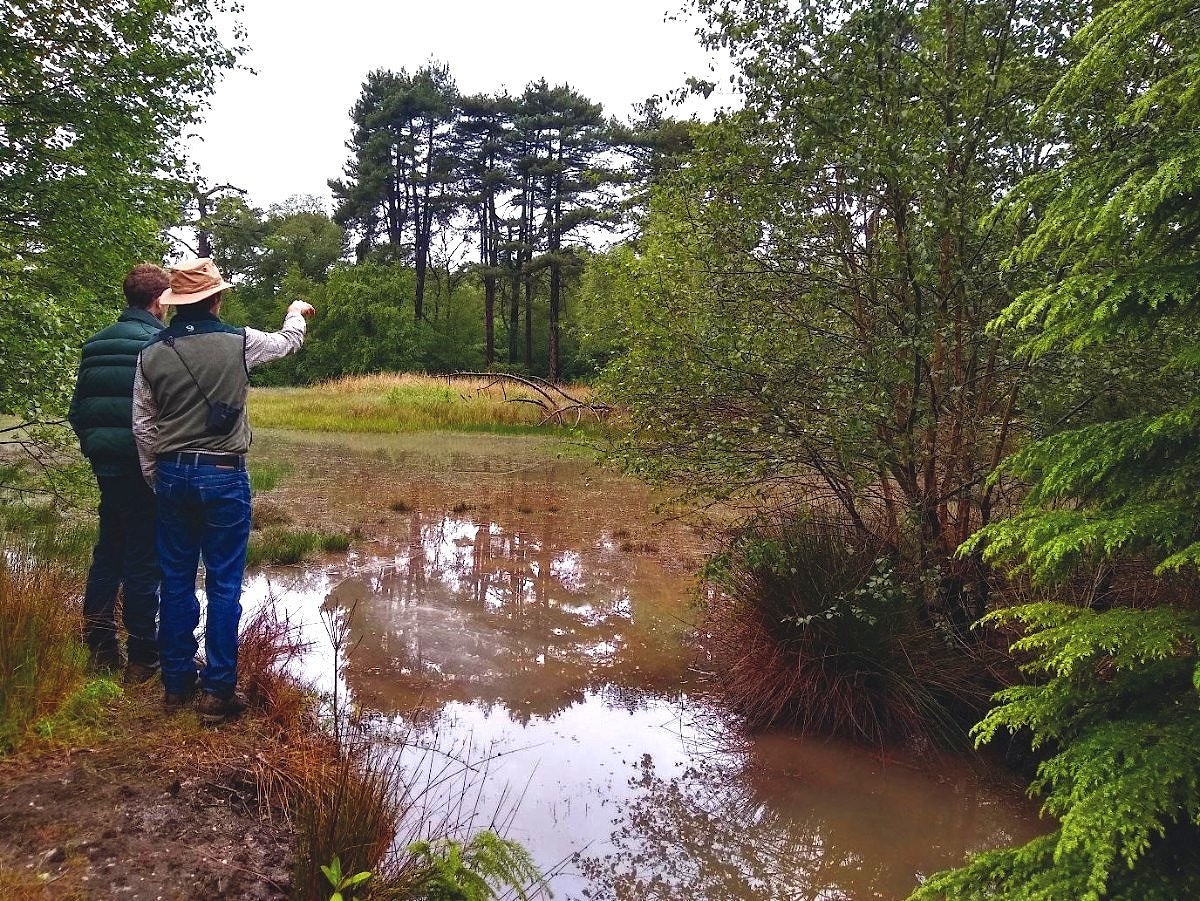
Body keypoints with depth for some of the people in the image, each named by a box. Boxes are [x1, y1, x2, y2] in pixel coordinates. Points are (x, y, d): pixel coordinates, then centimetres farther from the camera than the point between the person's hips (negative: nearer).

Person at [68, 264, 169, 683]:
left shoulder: (96, 343, 9)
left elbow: (77, 408, 12)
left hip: (105, 464, 7)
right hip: (145, 469, -7)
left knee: (107, 553, 17)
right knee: (142, 562, 0)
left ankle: (100, 648, 25)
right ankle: (142, 659, 9)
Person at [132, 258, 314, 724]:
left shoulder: (151, 353, 0)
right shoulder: (238, 343, -7)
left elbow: (143, 426, 4)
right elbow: (287, 342, 14)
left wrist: (155, 477, 17)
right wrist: (296, 312, 36)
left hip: (172, 475, 4)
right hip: (223, 475, -3)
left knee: (177, 579, 13)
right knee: (224, 585, 3)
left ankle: (177, 682, 22)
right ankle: (218, 691, 7)